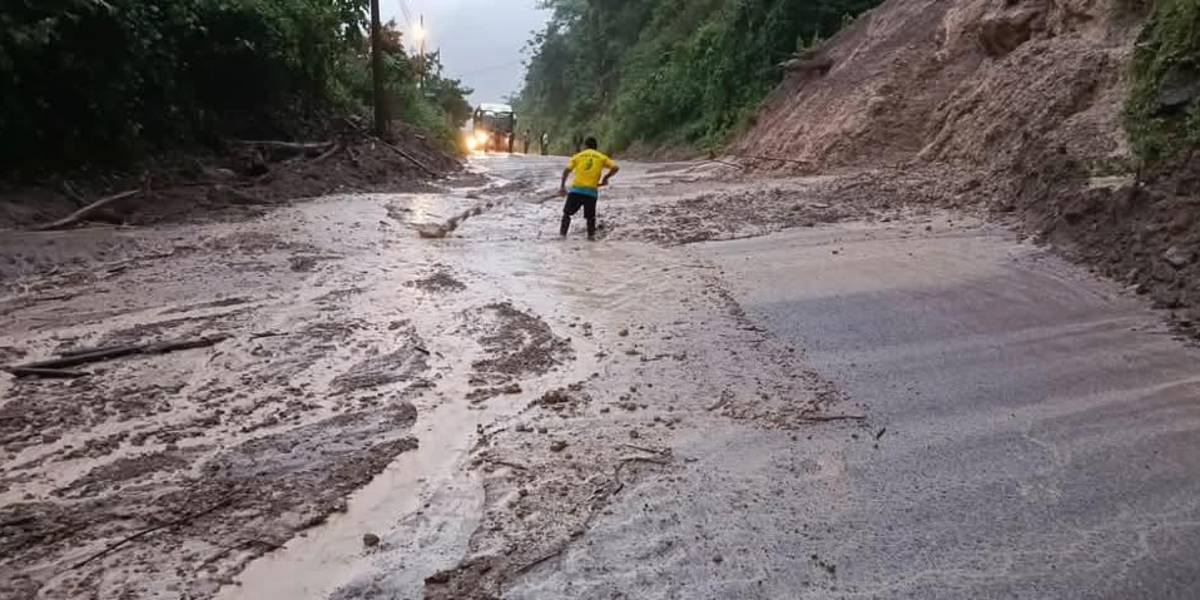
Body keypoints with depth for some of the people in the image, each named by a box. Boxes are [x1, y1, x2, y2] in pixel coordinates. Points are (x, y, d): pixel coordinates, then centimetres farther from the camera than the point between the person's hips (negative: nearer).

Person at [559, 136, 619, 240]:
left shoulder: (578, 156, 11)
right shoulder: (601, 157, 11)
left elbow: (567, 170, 1)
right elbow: (615, 168, 1)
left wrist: (562, 186, 4)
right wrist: (606, 177, 14)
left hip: (576, 190, 0)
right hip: (592, 191, 0)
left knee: (567, 213, 12)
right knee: (590, 216, 14)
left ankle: (562, 234, 6)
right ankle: (591, 235, 3)